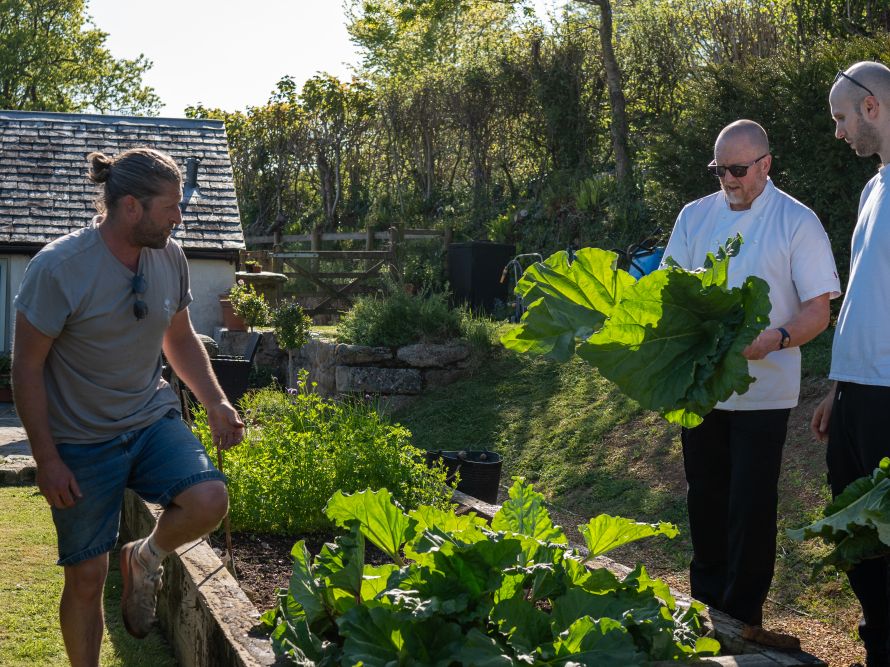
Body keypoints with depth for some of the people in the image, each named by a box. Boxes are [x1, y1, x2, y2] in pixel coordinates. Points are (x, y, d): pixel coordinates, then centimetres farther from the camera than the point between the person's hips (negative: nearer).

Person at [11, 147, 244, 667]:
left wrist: (217, 403, -1)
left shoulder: (170, 258, -2)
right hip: (82, 442, -4)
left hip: (152, 419, 4)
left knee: (209, 501, -23)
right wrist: (47, 459, -14)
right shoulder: (58, 268, -19)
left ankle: (145, 559, 10)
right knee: (86, 576, 3)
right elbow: (27, 367, -13)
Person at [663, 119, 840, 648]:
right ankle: (706, 603, 28)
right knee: (706, 499, 13)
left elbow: (818, 310, -9)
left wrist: (775, 339, -28)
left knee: (751, 507, 0)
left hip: (763, 390, -4)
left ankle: (744, 616, 13)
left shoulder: (797, 222, -7)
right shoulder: (695, 216, 5)